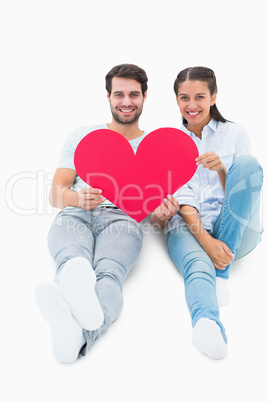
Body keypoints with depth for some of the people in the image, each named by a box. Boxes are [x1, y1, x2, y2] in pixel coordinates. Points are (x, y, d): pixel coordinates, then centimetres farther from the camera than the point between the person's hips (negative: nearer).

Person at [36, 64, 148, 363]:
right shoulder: (83, 137, 24)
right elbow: (55, 195, 14)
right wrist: (77, 198, -12)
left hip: (122, 218, 0)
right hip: (75, 215, 1)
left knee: (108, 273, -37)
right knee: (72, 262, -37)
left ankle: (77, 331, -66)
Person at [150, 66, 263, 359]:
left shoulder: (234, 133, 14)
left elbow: (243, 184, 7)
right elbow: (180, 196, 0)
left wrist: (221, 170, -18)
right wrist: (206, 239, -18)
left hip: (236, 230, 1)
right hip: (187, 227, -1)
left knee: (248, 164, -25)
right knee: (198, 266, -35)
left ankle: (221, 272, -26)